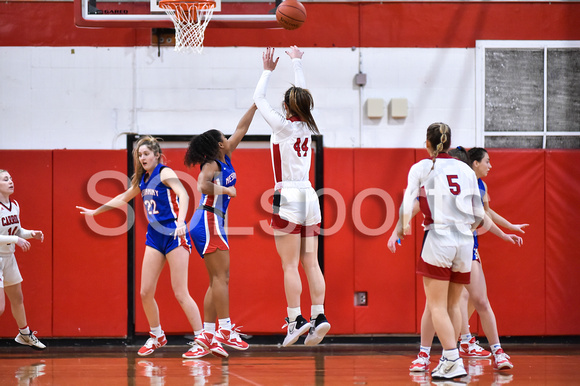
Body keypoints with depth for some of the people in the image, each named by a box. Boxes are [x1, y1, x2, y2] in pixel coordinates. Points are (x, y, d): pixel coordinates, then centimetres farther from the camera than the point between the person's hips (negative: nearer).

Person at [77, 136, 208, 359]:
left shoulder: (165, 173, -9)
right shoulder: (143, 180, 13)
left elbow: (183, 194, -26)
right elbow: (123, 198, 31)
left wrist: (181, 222, -41)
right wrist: (95, 212, 37)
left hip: (174, 236, -7)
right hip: (155, 237, 7)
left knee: (180, 293, -11)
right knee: (145, 292, 4)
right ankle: (156, 336, 23)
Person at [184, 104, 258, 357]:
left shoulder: (225, 158, 15)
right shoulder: (212, 165, -9)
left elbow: (241, 129, 19)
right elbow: (203, 185, -29)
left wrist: (255, 105, 19)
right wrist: (226, 189, -20)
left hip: (215, 223, 10)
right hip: (208, 221, -10)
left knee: (219, 280, 7)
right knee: (221, 276, -14)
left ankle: (208, 333, 4)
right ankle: (225, 331, -19)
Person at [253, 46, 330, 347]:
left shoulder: (283, 126, -7)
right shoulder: (307, 126, 7)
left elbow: (258, 98, 5)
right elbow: (303, 96, 25)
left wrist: (268, 71, 16)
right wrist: (297, 62, 34)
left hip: (288, 196, -6)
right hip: (309, 196, 6)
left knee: (290, 266, -6)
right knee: (311, 263, 4)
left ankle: (296, 319, -10)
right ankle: (318, 316, -3)